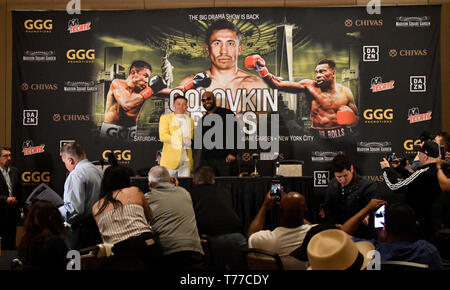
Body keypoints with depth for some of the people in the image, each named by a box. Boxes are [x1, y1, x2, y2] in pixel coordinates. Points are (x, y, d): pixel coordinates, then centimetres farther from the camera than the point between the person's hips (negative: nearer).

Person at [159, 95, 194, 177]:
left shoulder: (190, 121, 20)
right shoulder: (165, 118, 6)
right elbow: (163, 136, -8)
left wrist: (191, 142, 1)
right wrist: (181, 140, -18)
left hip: (186, 160, 3)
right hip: (171, 159, -3)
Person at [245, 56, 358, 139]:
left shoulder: (345, 92, 5)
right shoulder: (310, 86, -1)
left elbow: (356, 118, 14)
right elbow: (279, 85, -7)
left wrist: (350, 120, -10)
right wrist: (262, 70, -19)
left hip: (340, 136, 0)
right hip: (316, 136, 0)